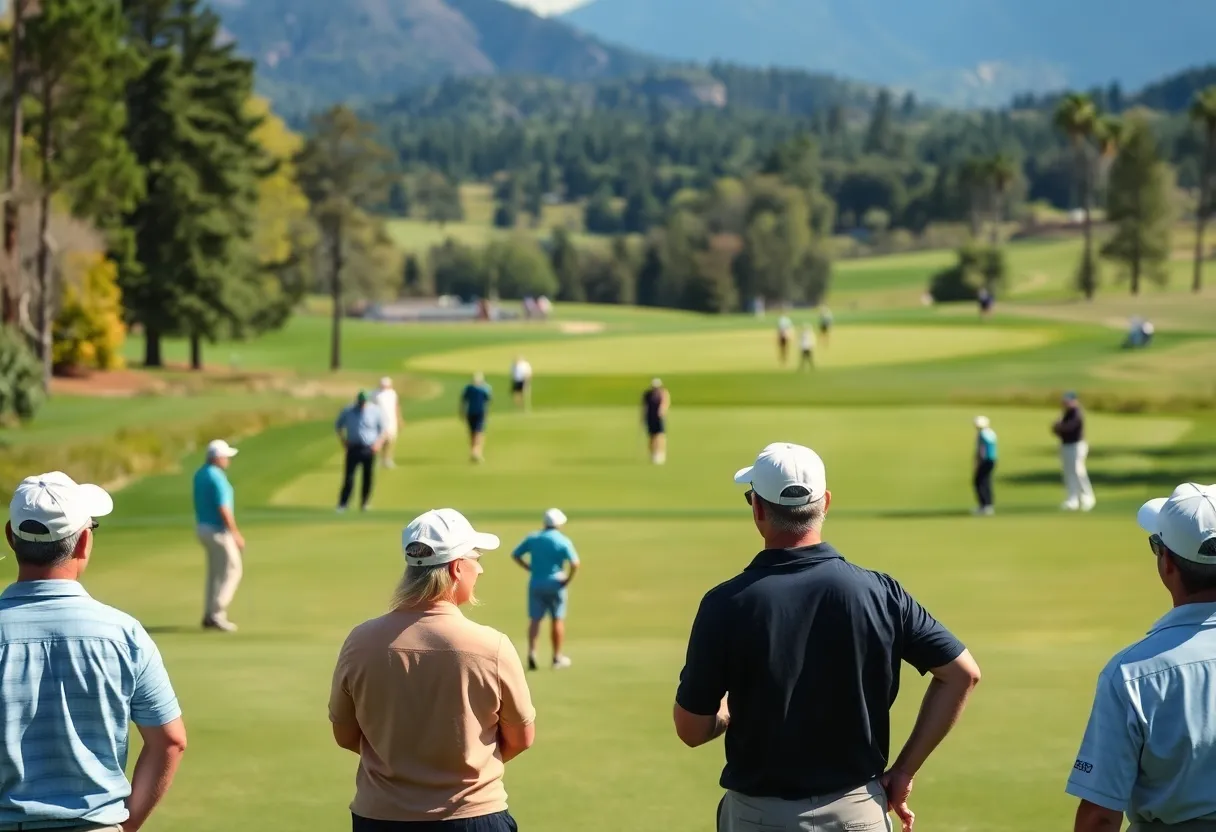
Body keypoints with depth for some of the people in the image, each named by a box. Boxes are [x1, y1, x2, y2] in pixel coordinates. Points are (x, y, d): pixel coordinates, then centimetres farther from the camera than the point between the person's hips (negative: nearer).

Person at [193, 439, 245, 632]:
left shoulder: (199, 475, 8)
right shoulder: (217, 478, -21)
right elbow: (223, 509, -23)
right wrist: (236, 534, -17)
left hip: (202, 527, 9)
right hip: (217, 530, -9)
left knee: (216, 572, 15)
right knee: (232, 570, -2)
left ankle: (210, 615, 16)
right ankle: (216, 614, -5)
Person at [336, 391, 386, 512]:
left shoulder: (375, 411, -3)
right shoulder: (347, 411, 0)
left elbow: (383, 429, 4)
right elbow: (338, 426, 13)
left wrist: (378, 443, -9)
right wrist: (343, 441, 3)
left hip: (369, 449, 0)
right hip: (353, 447, 0)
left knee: (368, 476, 4)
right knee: (349, 476, -6)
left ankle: (365, 502, 17)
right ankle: (342, 504, -5)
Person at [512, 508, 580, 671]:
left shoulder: (532, 538, 3)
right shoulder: (563, 541, -8)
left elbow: (515, 555, 6)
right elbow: (575, 563, -18)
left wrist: (530, 568, 8)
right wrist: (568, 580, -6)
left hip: (536, 583, 3)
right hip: (555, 583, -3)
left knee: (534, 619, 5)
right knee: (557, 620, 8)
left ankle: (531, 652, -13)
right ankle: (557, 657, 13)